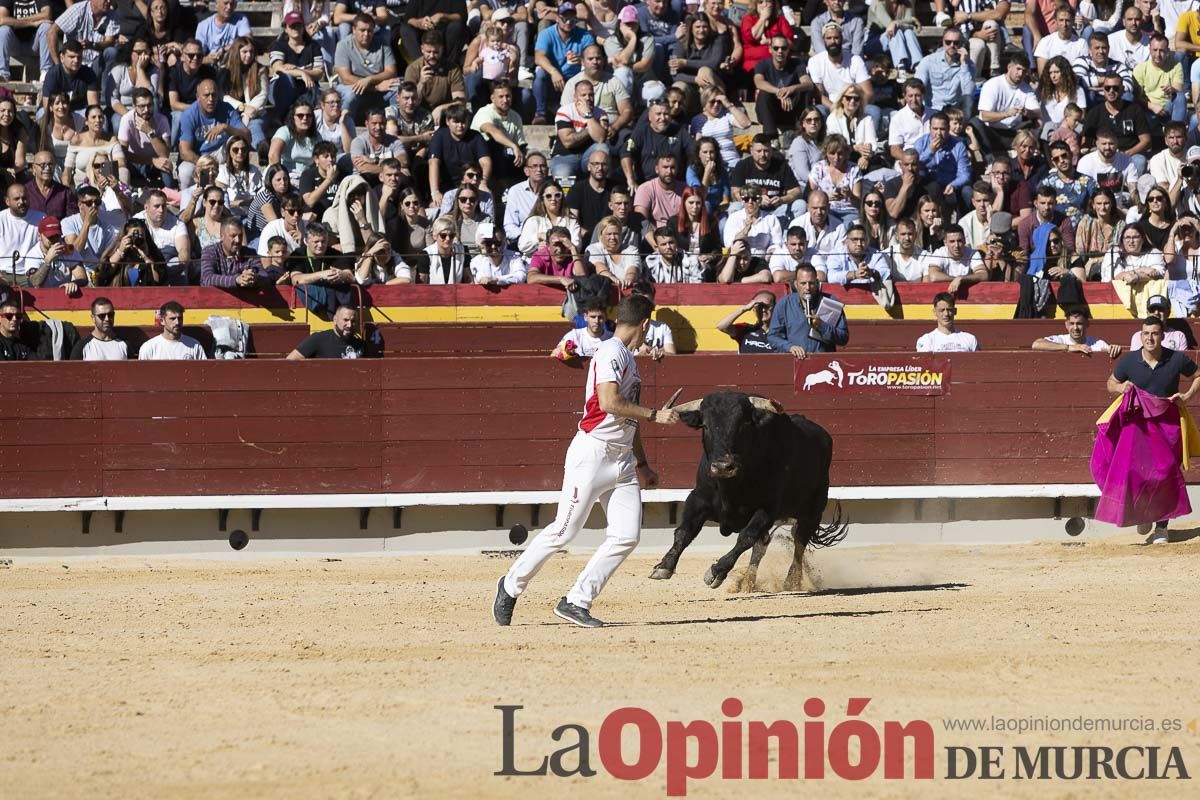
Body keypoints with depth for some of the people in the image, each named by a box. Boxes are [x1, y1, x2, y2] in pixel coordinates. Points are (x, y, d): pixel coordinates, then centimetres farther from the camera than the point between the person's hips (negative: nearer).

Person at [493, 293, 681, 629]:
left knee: (627, 536, -3)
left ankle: (577, 602, 1)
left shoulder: (627, 358, 19)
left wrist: (643, 465, 28)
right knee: (563, 531, -6)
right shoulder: (611, 353, -10)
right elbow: (609, 403, -23)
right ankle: (511, 586, 11)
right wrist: (655, 414, -16)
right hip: (593, 453, -9)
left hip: (622, 459, 9)